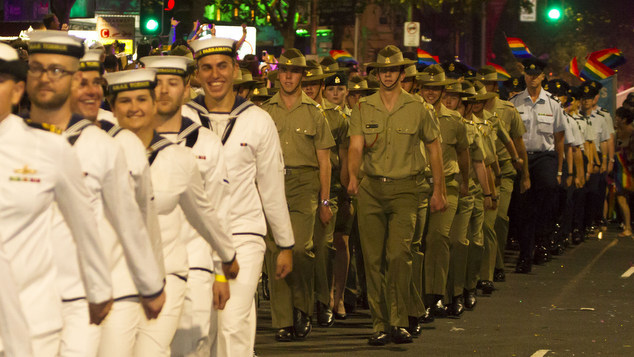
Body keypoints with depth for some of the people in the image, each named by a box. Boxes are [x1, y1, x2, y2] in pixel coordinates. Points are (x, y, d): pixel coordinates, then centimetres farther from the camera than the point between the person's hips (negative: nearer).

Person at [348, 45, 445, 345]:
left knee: (399, 254, -15)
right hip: (371, 188, 2)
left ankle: (399, 323, -8)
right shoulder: (363, 109, 5)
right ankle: (379, 325, 7)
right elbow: (355, 147, -6)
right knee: (373, 258, 0)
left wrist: (439, 190, 13)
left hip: (405, 188, -2)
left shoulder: (418, 109, 3)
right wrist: (353, 176, -26)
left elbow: (434, 148, 13)